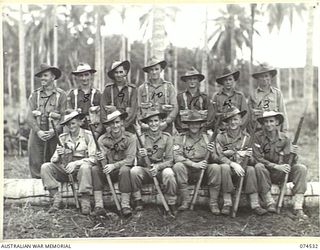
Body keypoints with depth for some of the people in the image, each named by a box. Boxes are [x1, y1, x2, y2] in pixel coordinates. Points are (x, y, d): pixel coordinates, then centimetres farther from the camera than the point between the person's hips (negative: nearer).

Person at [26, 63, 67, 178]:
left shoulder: (61, 94, 5)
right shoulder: (35, 94, 11)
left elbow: (64, 116, -2)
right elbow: (29, 116, 4)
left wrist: (55, 131, -15)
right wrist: (38, 131, -11)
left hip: (54, 135, -2)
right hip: (37, 134, 2)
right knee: (36, 166, -1)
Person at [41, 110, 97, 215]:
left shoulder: (87, 136, -3)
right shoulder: (62, 137, 8)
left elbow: (93, 158, -11)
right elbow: (54, 160, 5)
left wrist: (76, 163, -24)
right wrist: (58, 155, -19)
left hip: (80, 169, -4)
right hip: (64, 170, 4)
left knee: (85, 167, -37)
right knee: (45, 167, -17)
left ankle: (85, 201, -28)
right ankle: (56, 198, -16)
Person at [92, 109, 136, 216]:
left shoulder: (130, 138, -6)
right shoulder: (102, 139, 0)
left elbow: (130, 159, -13)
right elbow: (103, 157, -4)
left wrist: (114, 165, -28)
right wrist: (100, 158, -30)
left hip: (122, 168, -2)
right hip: (107, 171, 2)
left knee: (125, 169, -35)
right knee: (95, 169, -26)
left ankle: (125, 205, -29)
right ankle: (98, 205, -27)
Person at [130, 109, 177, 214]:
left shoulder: (167, 137, 0)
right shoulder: (142, 138, 3)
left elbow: (170, 160, -4)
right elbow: (140, 163, 0)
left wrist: (158, 167, -24)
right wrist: (141, 157, -24)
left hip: (161, 169, -1)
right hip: (146, 170, 1)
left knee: (168, 173, -34)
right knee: (134, 170, -29)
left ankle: (171, 205, -15)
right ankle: (138, 202, -12)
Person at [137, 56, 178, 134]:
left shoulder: (169, 87, 8)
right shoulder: (142, 88, 10)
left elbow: (175, 108, 2)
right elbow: (138, 109, 8)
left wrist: (166, 122, -12)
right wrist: (142, 123, -9)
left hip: (165, 128, 0)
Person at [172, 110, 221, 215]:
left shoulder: (207, 138, 9)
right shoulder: (180, 138, 2)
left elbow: (213, 160, 6)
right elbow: (177, 157, -11)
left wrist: (211, 153, -18)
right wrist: (194, 164, -22)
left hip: (203, 172, 1)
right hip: (187, 172, -1)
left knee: (216, 167, -26)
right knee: (178, 166, -31)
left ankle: (213, 203, -16)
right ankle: (184, 202, -21)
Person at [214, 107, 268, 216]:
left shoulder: (246, 137, 6)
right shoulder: (221, 137, 2)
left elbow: (252, 161, 2)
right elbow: (220, 157, -8)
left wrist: (249, 157, -23)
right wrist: (233, 164, -24)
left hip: (242, 167, 1)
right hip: (228, 167, -1)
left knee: (251, 169, -29)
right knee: (224, 167, -34)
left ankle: (255, 205, -27)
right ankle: (227, 204, -28)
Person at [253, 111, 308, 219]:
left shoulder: (284, 138, 0)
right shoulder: (258, 136, -7)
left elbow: (287, 162, -3)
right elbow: (257, 158, -15)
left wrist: (292, 154, -26)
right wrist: (276, 166, -24)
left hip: (281, 174, 3)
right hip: (266, 172, -3)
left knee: (301, 168, -19)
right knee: (259, 166, -34)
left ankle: (298, 207, -23)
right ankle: (269, 202, -25)